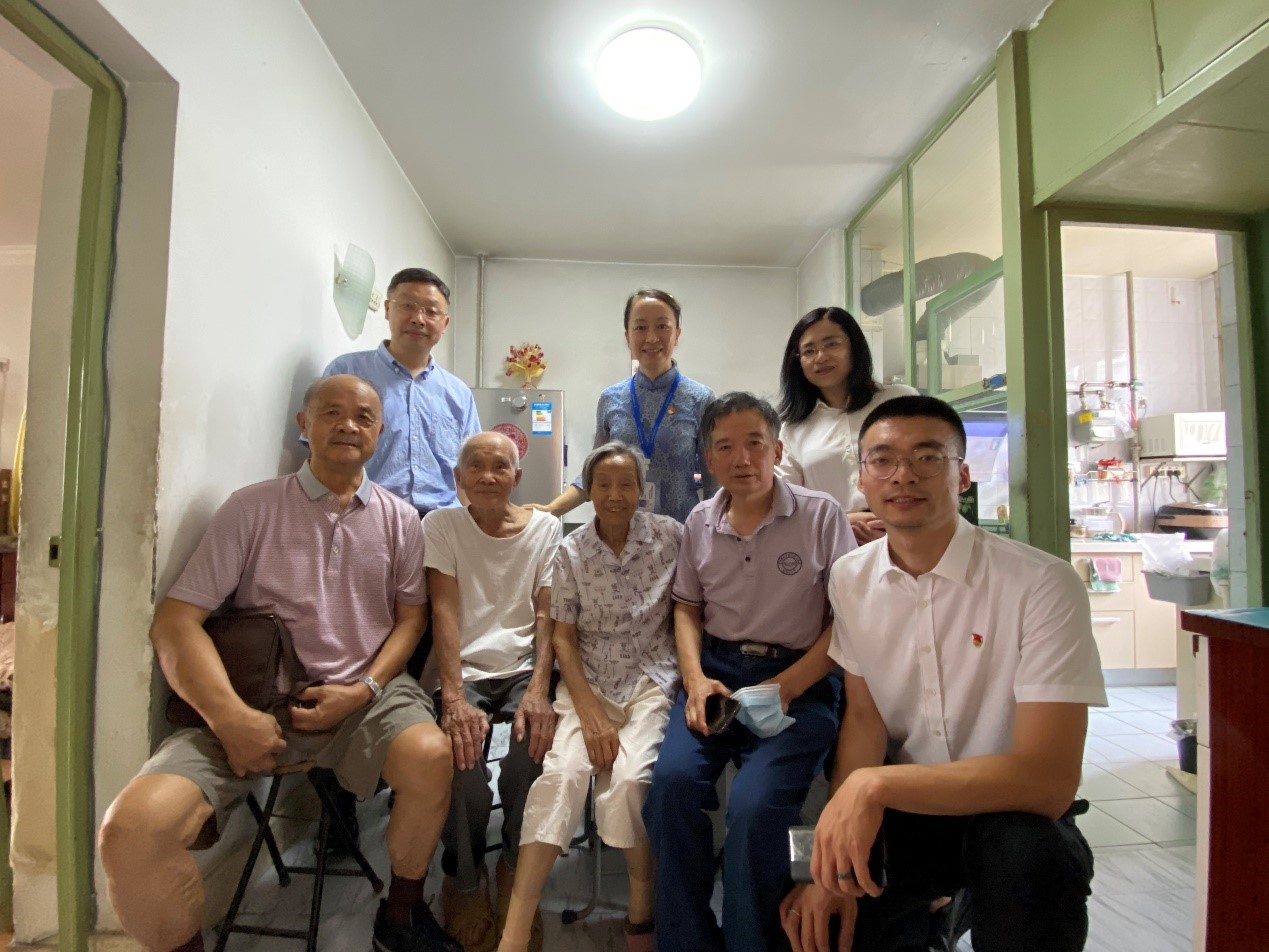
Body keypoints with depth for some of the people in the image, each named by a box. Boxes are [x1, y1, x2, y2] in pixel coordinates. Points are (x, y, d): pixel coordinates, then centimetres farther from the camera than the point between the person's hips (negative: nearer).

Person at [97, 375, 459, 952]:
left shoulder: (399, 519, 6)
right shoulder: (251, 508, 1)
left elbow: (410, 617, 9)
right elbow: (175, 622, -3)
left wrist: (364, 690, -8)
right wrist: (231, 717, -16)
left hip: (365, 693, 1)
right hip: (258, 698, 0)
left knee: (430, 756, -28)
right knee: (133, 828, -23)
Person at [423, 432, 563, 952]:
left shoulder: (546, 527, 5)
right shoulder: (441, 524, 2)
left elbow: (546, 614, -1)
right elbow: (444, 611, -8)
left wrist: (539, 689, -16)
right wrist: (454, 696, -20)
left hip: (524, 668, 1)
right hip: (461, 670, 0)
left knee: (536, 741, -27)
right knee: (462, 754, -28)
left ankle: (515, 869, 5)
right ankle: (464, 881, 4)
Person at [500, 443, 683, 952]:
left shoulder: (670, 536, -2)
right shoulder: (571, 551, 1)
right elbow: (563, 637, -1)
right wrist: (590, 714, -10)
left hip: (651, 678, -1)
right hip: (587, 681, 1)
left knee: (628, 778, -24)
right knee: (560, 772, -23)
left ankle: (642, 911, 2)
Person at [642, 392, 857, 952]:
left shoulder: (821, 515, -3)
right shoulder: (699, 523, 9)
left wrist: (786, 687, -14)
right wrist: (694, 679, 0)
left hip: (801, 680, -3)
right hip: (716, 671, 3)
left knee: (753, 805, -25)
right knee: (672, 781, -21)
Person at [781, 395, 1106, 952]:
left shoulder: (1041, 585, -20)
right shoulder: (849, 579, -4)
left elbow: (1049, 779, -22)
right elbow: (864, 718, -1)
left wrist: (877, 784, -28)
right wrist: (836, 863, -13)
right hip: (898, 807, 4)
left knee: (1030, 854, -34)